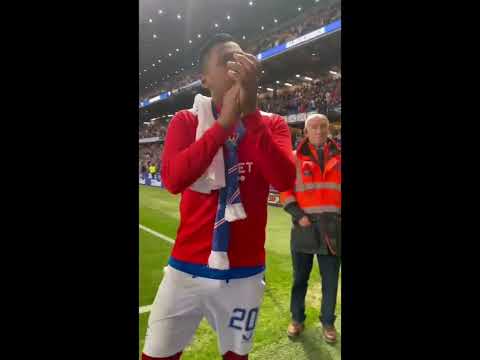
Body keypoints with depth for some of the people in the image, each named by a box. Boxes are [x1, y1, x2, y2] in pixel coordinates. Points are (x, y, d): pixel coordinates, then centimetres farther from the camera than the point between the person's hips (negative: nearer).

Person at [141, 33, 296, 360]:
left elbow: (284, 180, -18)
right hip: (187, 268, 0)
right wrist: (225, 121, -22)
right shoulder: (186, 120, -1)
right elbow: (173, 180, -18)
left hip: (245, 272, 1)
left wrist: (250, 111, -24)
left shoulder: (272, 124, 1)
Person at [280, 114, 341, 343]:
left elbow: (338, 190, 14)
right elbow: (285, 190, 0)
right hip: (305, 226, -1)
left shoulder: (338, 157, 10)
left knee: (330, 279, 9)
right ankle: (297, 319, 29)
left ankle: (328, 322, 29)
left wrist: (338, 216, 4)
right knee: (300, 277, 11)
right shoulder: (295, 158, 2)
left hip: (332, 227, 2)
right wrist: (298, 216, -9)